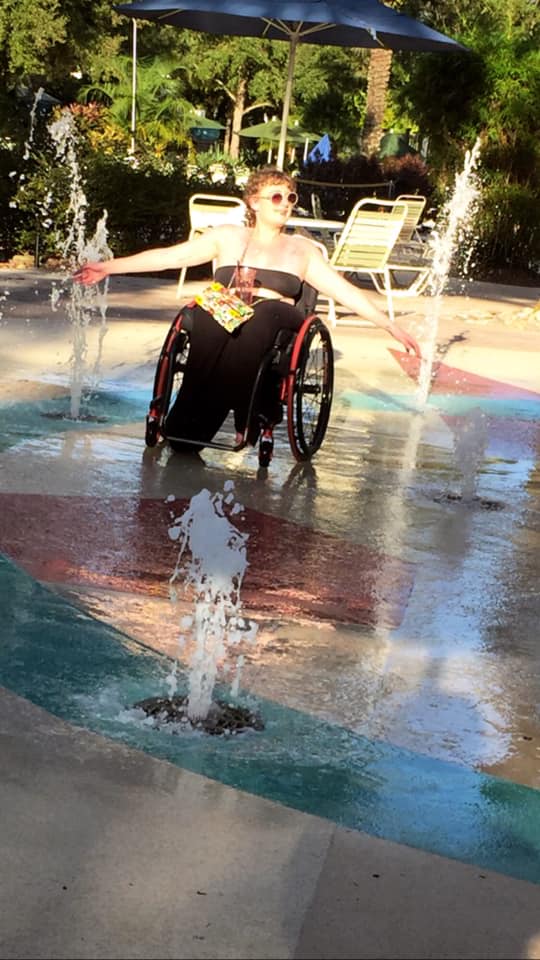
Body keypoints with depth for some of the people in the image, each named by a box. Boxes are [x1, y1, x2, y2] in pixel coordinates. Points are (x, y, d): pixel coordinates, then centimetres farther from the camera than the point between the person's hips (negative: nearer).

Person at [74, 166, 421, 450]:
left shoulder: (302, 250, 23)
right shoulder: (227, 237, 21)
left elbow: (346, 291, 18)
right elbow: (169, 256, 18)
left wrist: (392, 326, 8)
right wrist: (108, 267, 10)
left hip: (274, 327, 0)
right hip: (221, 320, 0)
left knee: (265, 312, -36)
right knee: (209, 315, -37)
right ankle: (187, 429, -39)